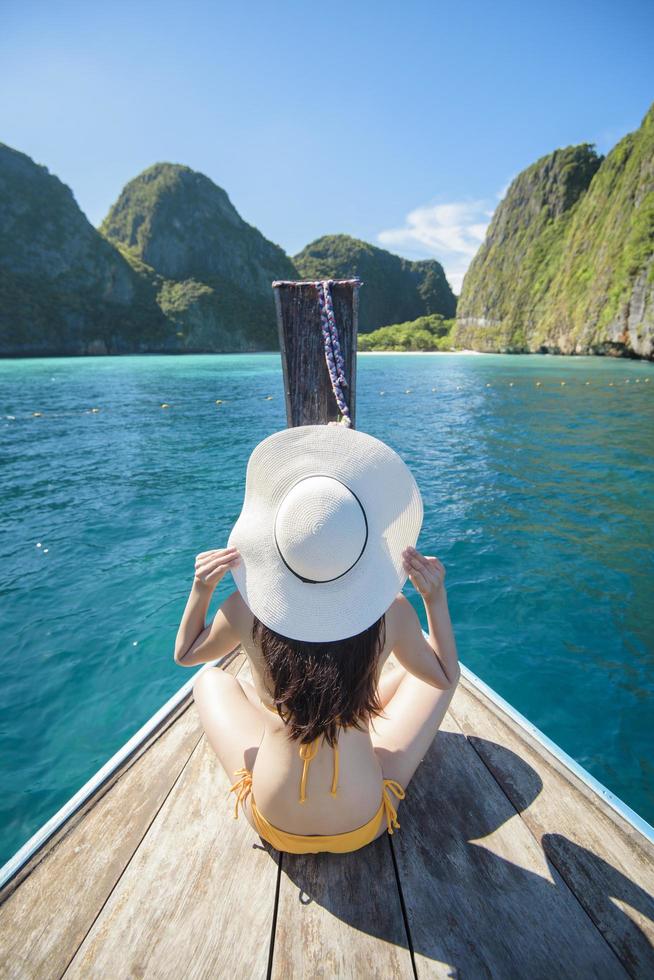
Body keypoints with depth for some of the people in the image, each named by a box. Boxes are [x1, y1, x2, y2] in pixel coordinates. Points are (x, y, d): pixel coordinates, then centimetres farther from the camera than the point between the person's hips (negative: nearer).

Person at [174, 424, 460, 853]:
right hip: (365, 825, 0)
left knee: (212, 679, 21)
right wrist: (436, 597, -7)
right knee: (425, 674, 16)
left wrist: (201, 588, -6)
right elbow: (447, 678, -3)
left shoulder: (246, 609, -23)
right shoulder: (392, 612, -24)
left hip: (274, 825, 1)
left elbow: (185, 654, 0)